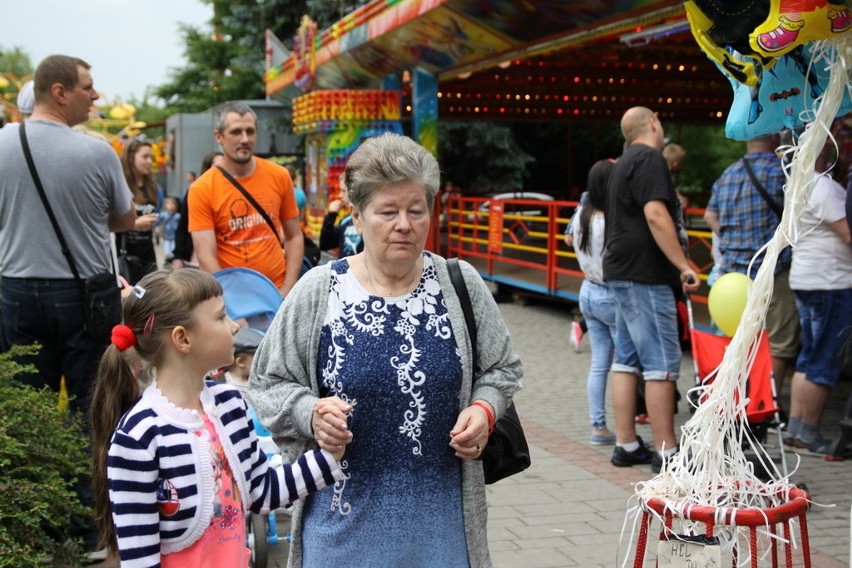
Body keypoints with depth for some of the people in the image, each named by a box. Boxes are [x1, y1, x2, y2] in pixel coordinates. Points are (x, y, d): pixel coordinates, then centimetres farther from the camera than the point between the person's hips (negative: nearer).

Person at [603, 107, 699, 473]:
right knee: (662, 362, -7)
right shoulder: (649, 159, -11)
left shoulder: (625, 163, 20)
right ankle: (666, 451, -4)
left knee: (627, 360, 10)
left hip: (622, 273, 10)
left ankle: (626, 445, 15)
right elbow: (655, 214, -22)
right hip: (645, 275, -10)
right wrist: (683, 264, -21)